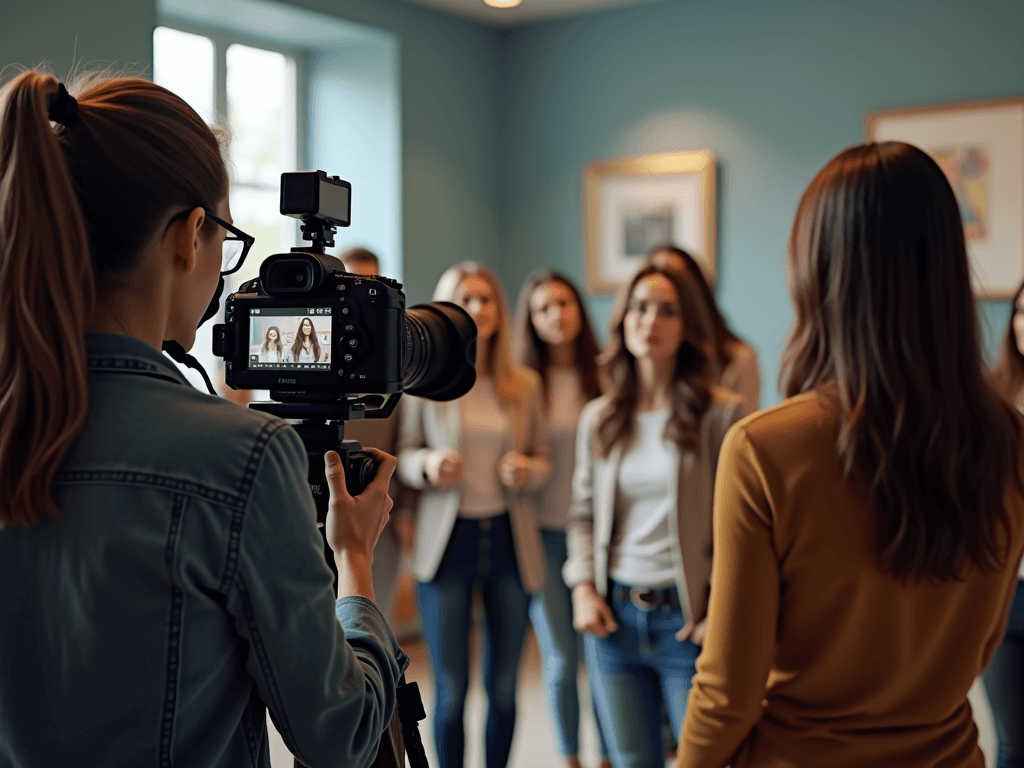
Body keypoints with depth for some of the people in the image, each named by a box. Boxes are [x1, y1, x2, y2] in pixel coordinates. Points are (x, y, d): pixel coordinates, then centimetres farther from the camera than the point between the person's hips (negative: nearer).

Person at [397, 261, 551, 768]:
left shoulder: (524, 385, 5)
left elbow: (542, 459, 12)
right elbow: (402, 454, 3)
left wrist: (527, 471, -10)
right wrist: (429, 465, -18)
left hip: (509, 539, 2)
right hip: (447, 539, -2)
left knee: (503, 685, 11)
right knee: (451, 690, 4)